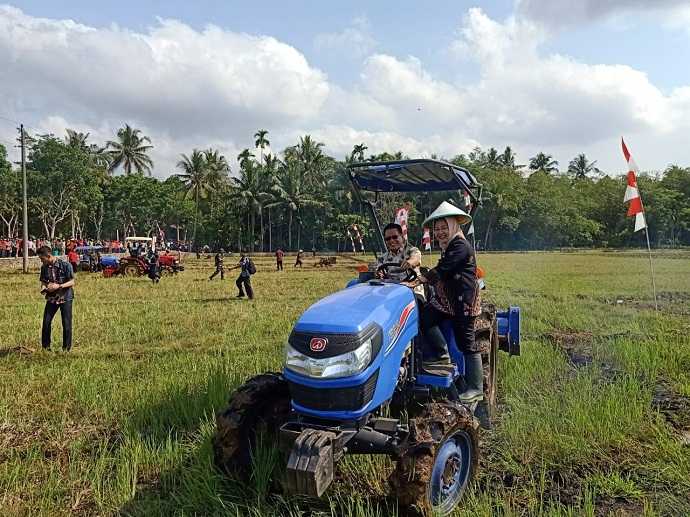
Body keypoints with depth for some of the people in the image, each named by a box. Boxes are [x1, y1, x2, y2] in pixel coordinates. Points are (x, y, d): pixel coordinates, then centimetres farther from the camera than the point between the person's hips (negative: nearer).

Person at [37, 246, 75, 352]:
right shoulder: (44, 267, 2)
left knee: (66, 323, 0)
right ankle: (45, 347, 15)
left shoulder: (65, 265, -14)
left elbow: (72, 282, -12)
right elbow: (43, 281, 12)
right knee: (46, 322, -1)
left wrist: (59, 286, -25)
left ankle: (66, 348, 13)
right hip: (51, 298, 4)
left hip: (65, 297, -4)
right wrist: (43, 287, -10)